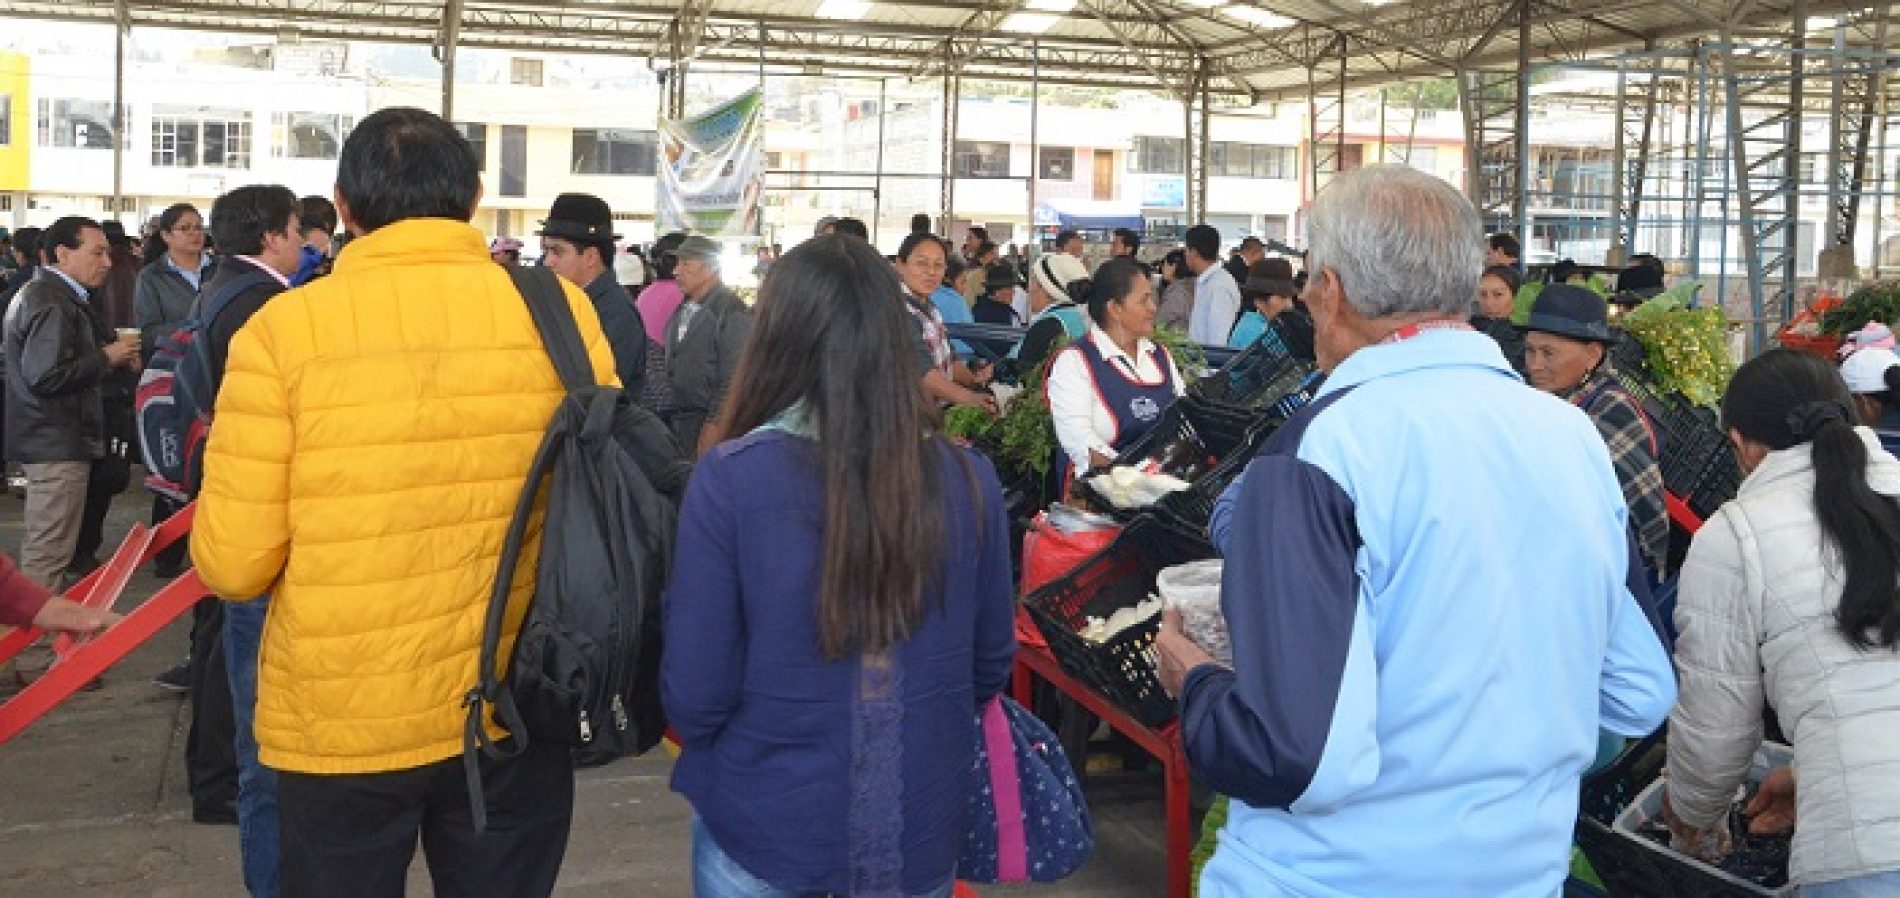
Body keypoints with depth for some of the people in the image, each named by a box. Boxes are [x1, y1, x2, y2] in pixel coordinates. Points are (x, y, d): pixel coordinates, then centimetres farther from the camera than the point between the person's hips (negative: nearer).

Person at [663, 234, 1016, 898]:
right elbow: (991, 666, 1)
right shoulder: (968, 478, -10)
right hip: (922, 826, 2)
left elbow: (694, 694, -14)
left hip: (761, 825, -2)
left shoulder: (732, 477, -18)